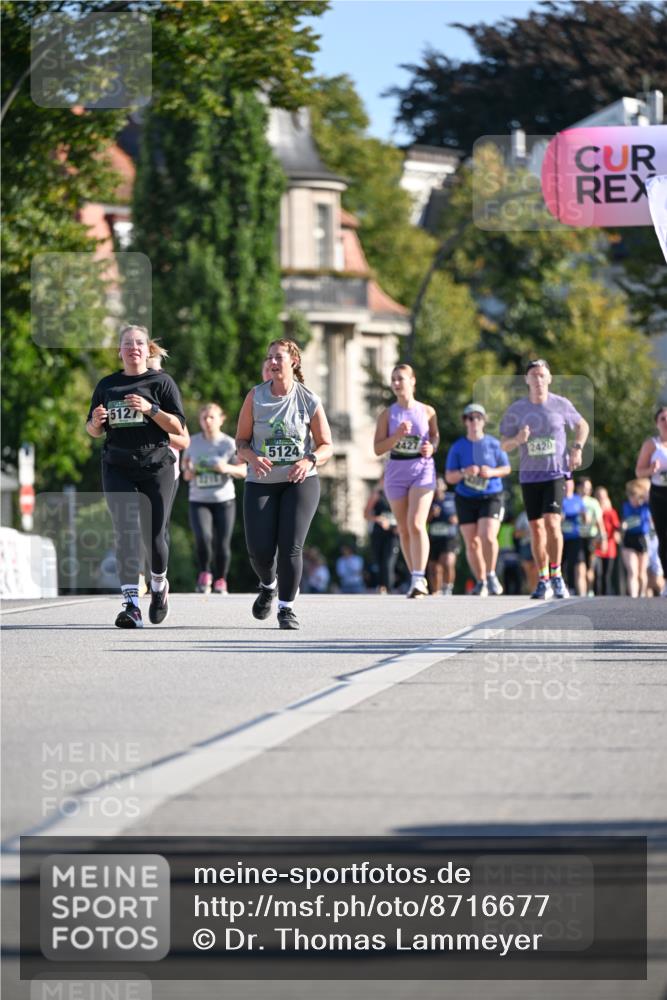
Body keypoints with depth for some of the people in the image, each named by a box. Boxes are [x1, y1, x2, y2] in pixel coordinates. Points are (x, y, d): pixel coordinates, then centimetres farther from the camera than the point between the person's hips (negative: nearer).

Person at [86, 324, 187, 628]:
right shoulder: (107, 385, 13)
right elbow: (94, 431, 19)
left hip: (157, 466, -2)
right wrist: (96, 421, -5)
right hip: (118, 468, 2)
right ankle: (131, 605, -18)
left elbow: (178, 427, -3)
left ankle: (159, 585, 31)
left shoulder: (161, 382, 3)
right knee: (126, 533, -14)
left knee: (156, 535, 0)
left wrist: (150, 409, -18)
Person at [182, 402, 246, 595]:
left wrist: (228, 468, -19)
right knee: (203, 538, -22)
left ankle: (220, 581, 21)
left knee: (222, 544, 0)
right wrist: (187, 472, -1)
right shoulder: (193, 443, 4)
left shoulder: (229, 444, -2)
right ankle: (204, 575, 1)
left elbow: (243, 471, 0)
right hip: (198, 501, 0)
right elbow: (185, 462, 21)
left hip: (224, 500, 0)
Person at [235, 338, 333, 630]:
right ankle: (268, 586, 28)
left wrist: (309, 461, -19)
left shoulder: (309, 401, -3)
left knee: (291, 546, -14)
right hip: (261, 482, 1)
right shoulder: (255, 397, 0)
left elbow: (326, 446, 2)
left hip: (300, 482, -1)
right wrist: (252, 458, -19)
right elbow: (241, 441, 3)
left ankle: (286, 608, -1)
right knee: (259, 549, -6)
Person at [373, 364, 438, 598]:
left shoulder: (427, 411, 3)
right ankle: (415, 578, 19)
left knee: (416, 524, -18)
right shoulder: (387, 414, 3)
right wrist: (398, 436, -17)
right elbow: (378, 448, -2)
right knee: (404, 530, 7)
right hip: (396, 472, 2)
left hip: (422, 470, -2)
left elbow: (435, 436, 16)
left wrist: (431, 448, -6)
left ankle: (419, 579, -21)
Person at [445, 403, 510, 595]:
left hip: (491, 498, -2)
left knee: (488, 537, -20)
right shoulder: (457, 447, 1)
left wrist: (492, 472, -12)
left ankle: (491, 575, 1)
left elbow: (507, 468, 9)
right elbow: (449, 477, 1)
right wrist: (464, 473, -18)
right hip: (466, 500, 2)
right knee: (472, 544, 1)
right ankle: (480, 582, 17)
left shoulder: (493, 444, 0)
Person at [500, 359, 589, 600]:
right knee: (536, 528, 4)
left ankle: (556, 575, -4)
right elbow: (504, 445, 4)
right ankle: (543, 581, 14)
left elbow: (582, 426, 16)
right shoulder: (516, 410, 0)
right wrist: (517, 440, -18)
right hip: (529, 476, 2)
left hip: (556, 473, -2)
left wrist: (577, 448, -2)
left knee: (552, 522, -17)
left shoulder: (561, 405, -1)